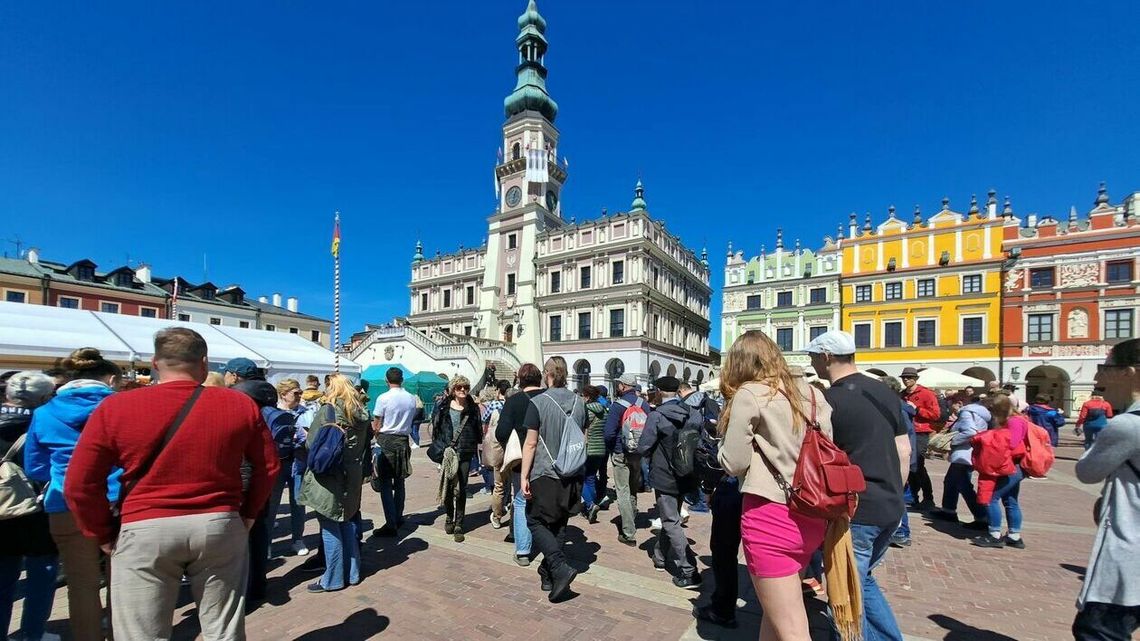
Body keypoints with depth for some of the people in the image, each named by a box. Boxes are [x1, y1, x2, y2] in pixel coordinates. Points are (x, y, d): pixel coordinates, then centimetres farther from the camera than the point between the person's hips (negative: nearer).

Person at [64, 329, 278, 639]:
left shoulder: (115, 408, -5)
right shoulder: (241, 404, -3)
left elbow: (79, 484, -1)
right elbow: (268, 466, 2)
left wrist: (104, 534, 12)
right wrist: (248, 513, 15)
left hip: (145, 531, 0)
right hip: (220, 525, 1)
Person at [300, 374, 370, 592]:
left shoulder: (327, 410, -12)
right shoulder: (361, 413, 5)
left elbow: (312, 443, -10)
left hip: (328, 478, -6)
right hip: (352, 478, 6)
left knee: (330, 527, 5)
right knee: (347, 523, 16)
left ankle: (333, 579, 15)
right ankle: (352, 573, 26)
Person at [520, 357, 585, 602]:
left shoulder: (538, 402, -13)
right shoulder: (579, 402, 3)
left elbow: (530, 443, -13)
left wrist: (524, 476, -6)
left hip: (545, 475, -5)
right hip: (572, 476, 5)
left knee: (536, 522, 9)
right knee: (559, 524, 17)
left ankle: (560, 568, -6)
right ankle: (548, 575, 26)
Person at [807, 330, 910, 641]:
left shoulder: (827, 401, -16)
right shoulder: (885, 392, 5)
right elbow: (904, 451, 10)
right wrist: (893, 495, 19)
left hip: (854, 511, -7)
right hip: (889, 509, 7)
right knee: (863, 580, 25)